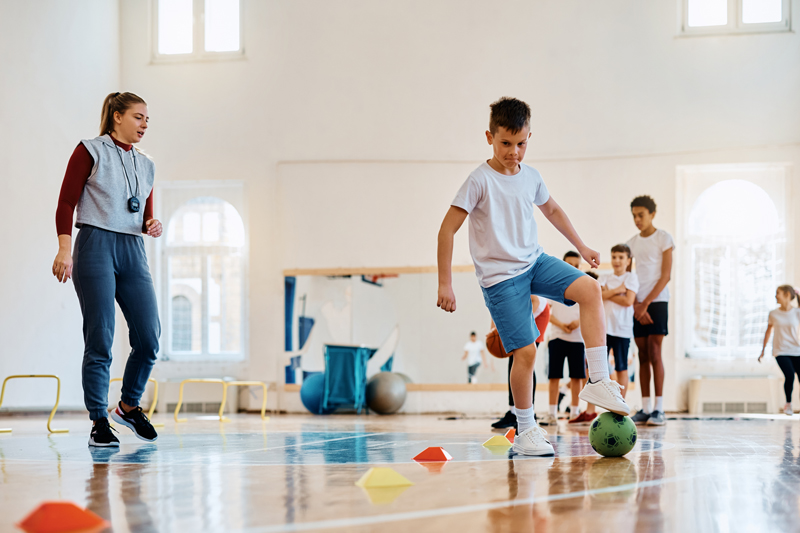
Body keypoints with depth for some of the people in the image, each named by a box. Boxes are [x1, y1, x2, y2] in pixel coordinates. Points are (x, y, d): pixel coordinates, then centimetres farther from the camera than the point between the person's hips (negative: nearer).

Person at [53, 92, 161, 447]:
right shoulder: (91, 151, 1)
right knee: (100, 339, -6)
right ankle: (99, 422, 1)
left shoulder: (145, 165, 18)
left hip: (133, 252, 6)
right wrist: (65, 249, -15)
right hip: (96, 248, -6)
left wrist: (152, 226, 1)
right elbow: (66, 202, -5)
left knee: (149, 338, -2)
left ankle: (129, 406, 19)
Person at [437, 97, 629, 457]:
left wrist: (580, 245, 29)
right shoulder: (480, 181, -14)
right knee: (525, 351, -9)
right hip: (500, 277, -6)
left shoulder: (531, 177, 5)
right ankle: (525, 431, 8)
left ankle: (597, 380, -14)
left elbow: (551, 209, 26)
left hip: (534, 262, 6)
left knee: (589, 289, -18)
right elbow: (447, 229, -14)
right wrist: (445, 284, -17)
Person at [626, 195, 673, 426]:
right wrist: (636, 306, -6)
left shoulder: (664, 239, -1)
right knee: (643, 355, 3)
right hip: (637, 304, 5)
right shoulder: (631, 243, 13)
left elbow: (665, 275, -6)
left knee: (654, 353, -11)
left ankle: (659, 409, -11)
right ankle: (645, 408, 3)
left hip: (657, 300, -5)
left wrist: (645, 303, -13)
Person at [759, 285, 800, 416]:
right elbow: (768, 331, 16)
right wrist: (763, 350, 19)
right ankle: (788, 403, 0)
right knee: (789, 375, -21)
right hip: (781, 351, -1)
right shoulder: (773, 314, 5)